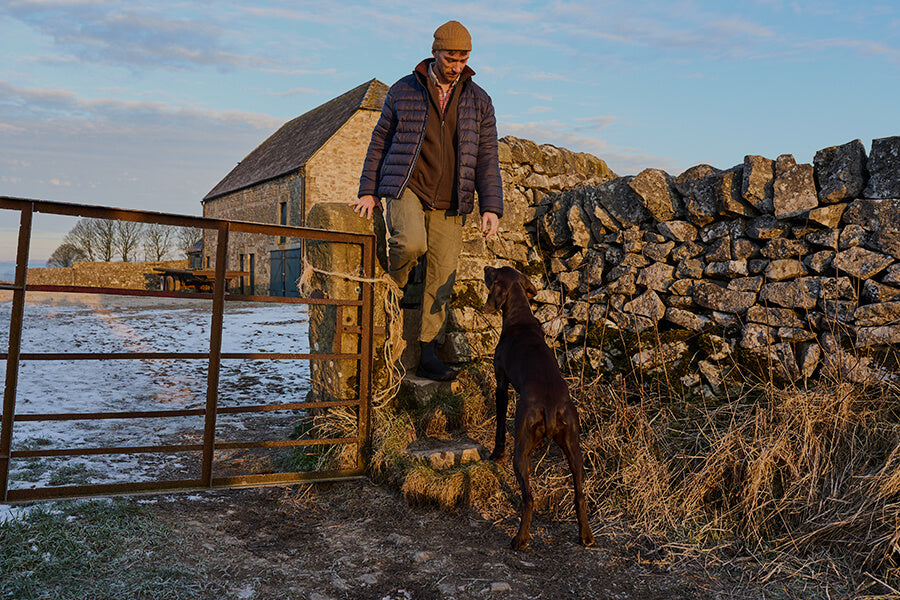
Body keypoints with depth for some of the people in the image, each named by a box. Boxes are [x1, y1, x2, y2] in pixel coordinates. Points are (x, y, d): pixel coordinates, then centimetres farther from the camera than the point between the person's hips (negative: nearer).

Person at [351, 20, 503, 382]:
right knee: (411, 243, -33)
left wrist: (491, 207, -4)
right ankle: (392, 284, 3)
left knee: (441, 278, 1)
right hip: (406, 188, -2)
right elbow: (380, 142, 10)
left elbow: (486, 158, 6)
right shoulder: (402, 92, 4)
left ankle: (427, 355, 12)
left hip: (448, 205, 2)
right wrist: (368, 191, 2)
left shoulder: (479, 101, 8)